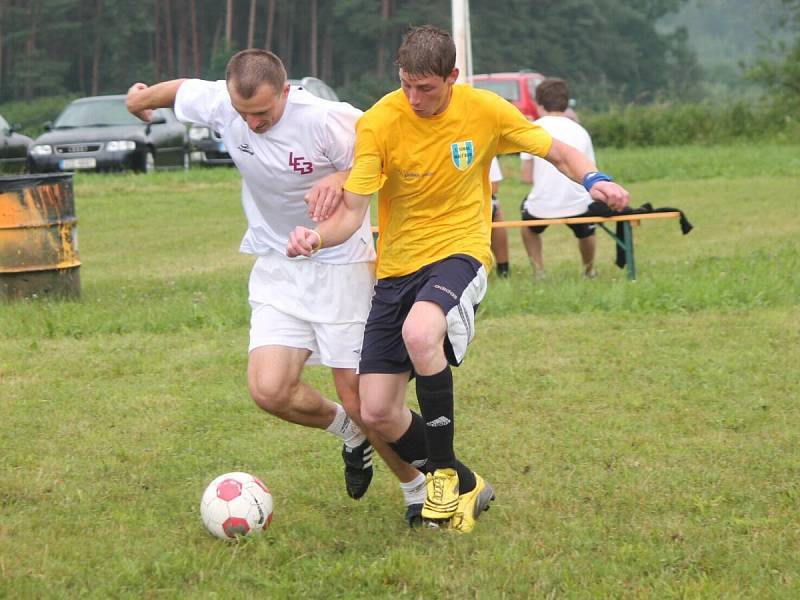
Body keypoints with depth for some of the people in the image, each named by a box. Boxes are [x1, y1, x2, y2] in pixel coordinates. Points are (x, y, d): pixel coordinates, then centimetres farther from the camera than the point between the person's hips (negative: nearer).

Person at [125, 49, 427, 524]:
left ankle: (420, 490, 22)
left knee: (362, 403, -5)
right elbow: (181, 89, 11)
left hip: (340, 265, -4)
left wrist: (342, 179, -31)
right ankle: (349, 433, 19)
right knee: (269, 390, -14)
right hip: (276, 268, 4)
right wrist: (143, 96, 31)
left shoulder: (327, 120, -24)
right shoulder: (218, 104, -10)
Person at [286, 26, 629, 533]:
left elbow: (556, 150, 7)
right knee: (378, 413, -6)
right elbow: (353, 210, -11)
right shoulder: (379, 123, -11)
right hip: (397, 266, 2)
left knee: (419, 332, -37)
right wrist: (318, 237, -33)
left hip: (459, 253, -2)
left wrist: (594, 180, -14)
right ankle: (465, 486, 20)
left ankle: (445, 474, -17)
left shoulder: (485, 110, -7)